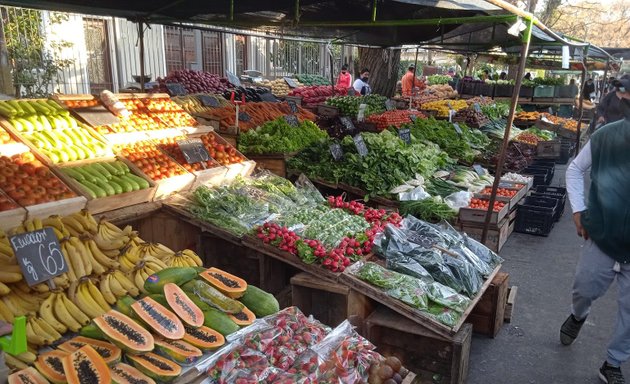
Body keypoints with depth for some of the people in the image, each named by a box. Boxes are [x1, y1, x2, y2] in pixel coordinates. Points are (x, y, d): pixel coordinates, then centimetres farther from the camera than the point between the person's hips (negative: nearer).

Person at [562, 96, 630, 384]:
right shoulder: (606, 136, -11)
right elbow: (575, 169, 6)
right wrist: (578, 209, 0)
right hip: (602, 237, 1)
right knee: (584, 289, 16)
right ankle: (578, 316, 52)